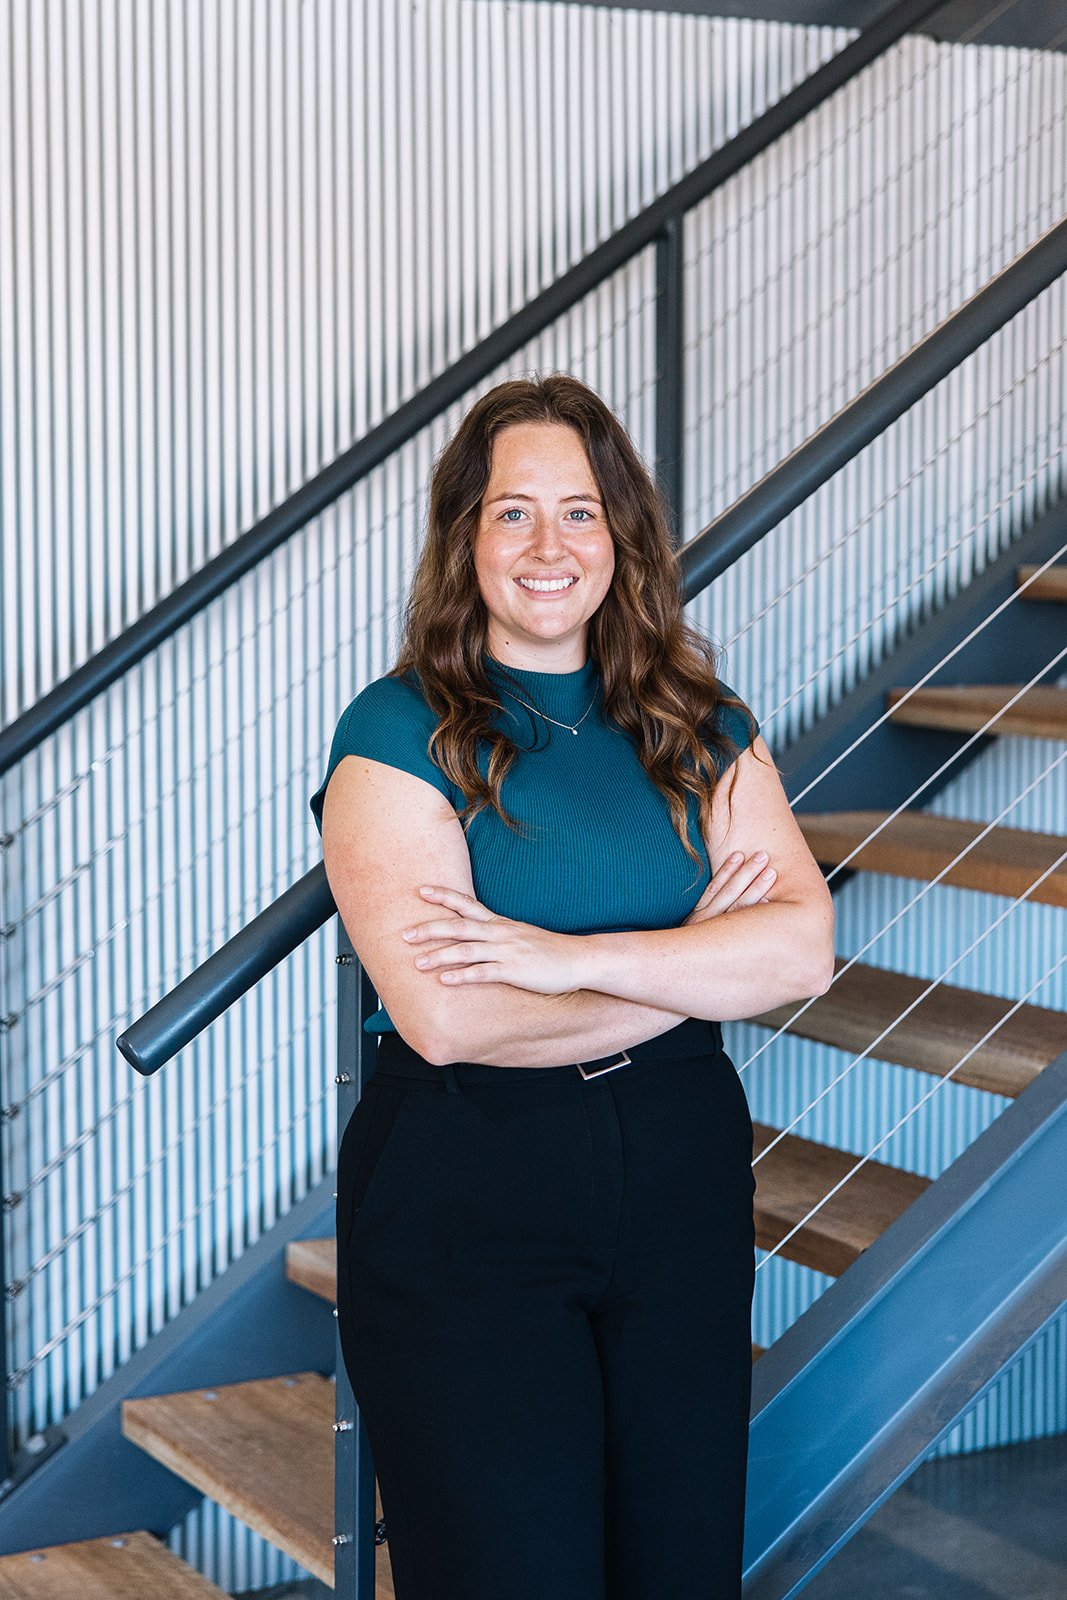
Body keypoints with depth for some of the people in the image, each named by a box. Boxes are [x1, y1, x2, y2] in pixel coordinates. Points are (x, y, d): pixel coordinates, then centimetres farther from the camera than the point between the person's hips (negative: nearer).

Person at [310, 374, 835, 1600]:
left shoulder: (699, 726, 6)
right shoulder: (402, 731, -7)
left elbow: (802, 949, -6)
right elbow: (442, 1014, -19)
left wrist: (574, 957, -19)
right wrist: (690, 963, -9)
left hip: (682, 1179, 4)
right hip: (460, 1207, -4)